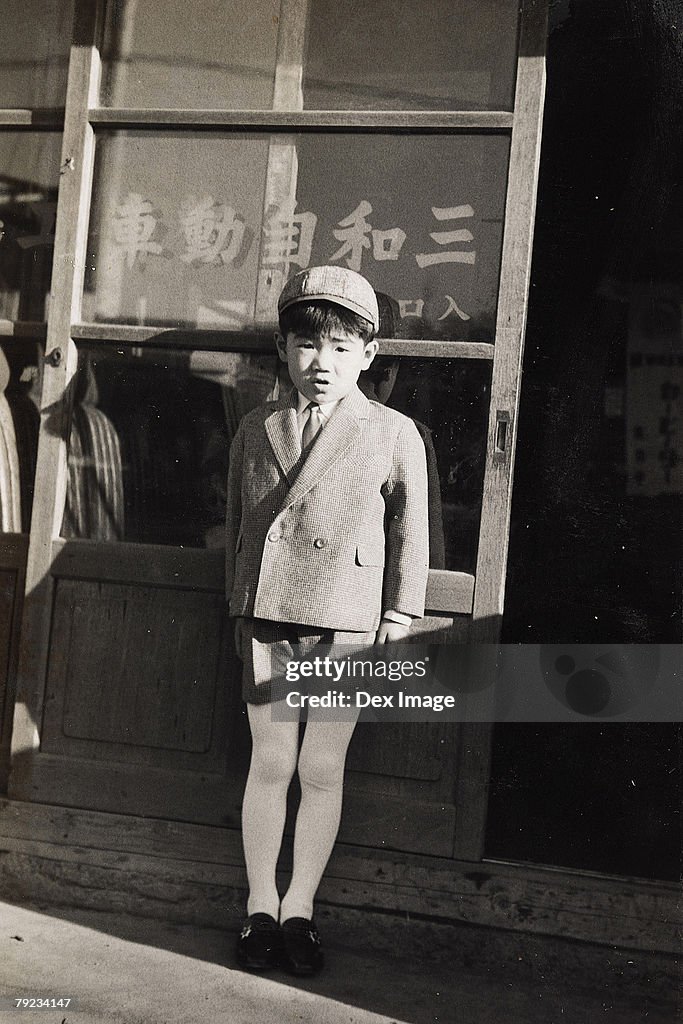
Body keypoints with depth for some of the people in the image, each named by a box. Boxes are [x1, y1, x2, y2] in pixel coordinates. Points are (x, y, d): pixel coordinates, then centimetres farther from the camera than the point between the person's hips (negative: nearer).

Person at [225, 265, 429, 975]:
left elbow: (410, 535, 4)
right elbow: (236, 524, 14)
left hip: (346, 625, -1)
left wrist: (398, 620, 1)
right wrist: (240, 606, 13)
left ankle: (299, 909, 23)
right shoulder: (255, 429, 8)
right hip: (267, 619, 2)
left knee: (322, 770, 6)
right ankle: (260, 908, 22)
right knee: (270, 763, 6)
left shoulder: (395, 435, 1)